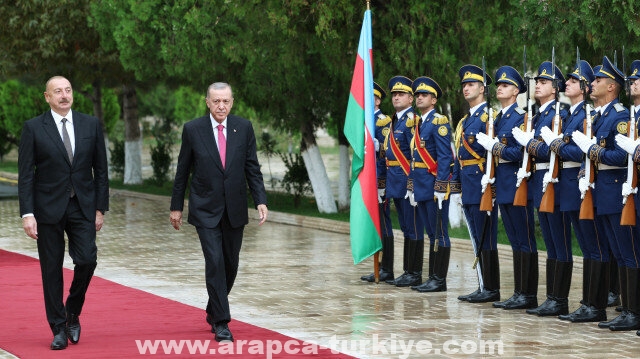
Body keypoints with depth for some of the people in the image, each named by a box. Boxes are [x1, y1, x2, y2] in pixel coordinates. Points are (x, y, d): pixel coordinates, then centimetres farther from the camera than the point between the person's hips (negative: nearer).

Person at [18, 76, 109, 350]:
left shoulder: (91, 125, 5)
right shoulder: (33, 128, -2)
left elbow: (100, 170, 8)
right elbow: (25, 175, -3)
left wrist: (100, 208, 3)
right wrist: (27, 214, -10)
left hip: (83, 206, 1)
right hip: (48, 208, -1)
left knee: (86, 260, -11)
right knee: (52, 269, 2)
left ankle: (73, 312, 14)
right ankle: (59, 329, 12)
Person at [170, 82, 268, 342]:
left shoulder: (244, 128, 1)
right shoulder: (193, 129, -4)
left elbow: (252, 168, 3)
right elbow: (182, 171, 2)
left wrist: (260, 200, -7)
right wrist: (176, 206, 4)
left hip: (234, 209, 3)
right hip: (205, 210, -3)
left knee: (230, 264, 11)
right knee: (215, 262, -13)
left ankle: (214, 311, 34)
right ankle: (221, 322, -8)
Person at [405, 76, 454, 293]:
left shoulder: (439, 122, -10)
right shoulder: (419, 123, 17)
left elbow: (445, 157, -16)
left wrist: (440, 188, -20)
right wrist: (411, 186, 18)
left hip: (434, 185, -9)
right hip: (421, 186, 9)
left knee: (439, 233, -4)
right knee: (432, 234, 11)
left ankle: (440, 280, -2)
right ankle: (433, 278, 14)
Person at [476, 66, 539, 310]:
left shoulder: (521, 117, -10)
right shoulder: (499, 118, 17)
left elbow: (520, 152, -18)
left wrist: (493, 146, -14)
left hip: (516, 184, -9)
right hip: (502, 184, 9)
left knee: (525, 241, -5)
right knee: (515, 241, 11)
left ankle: (528, 295, -3)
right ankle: (519, 293, 14)